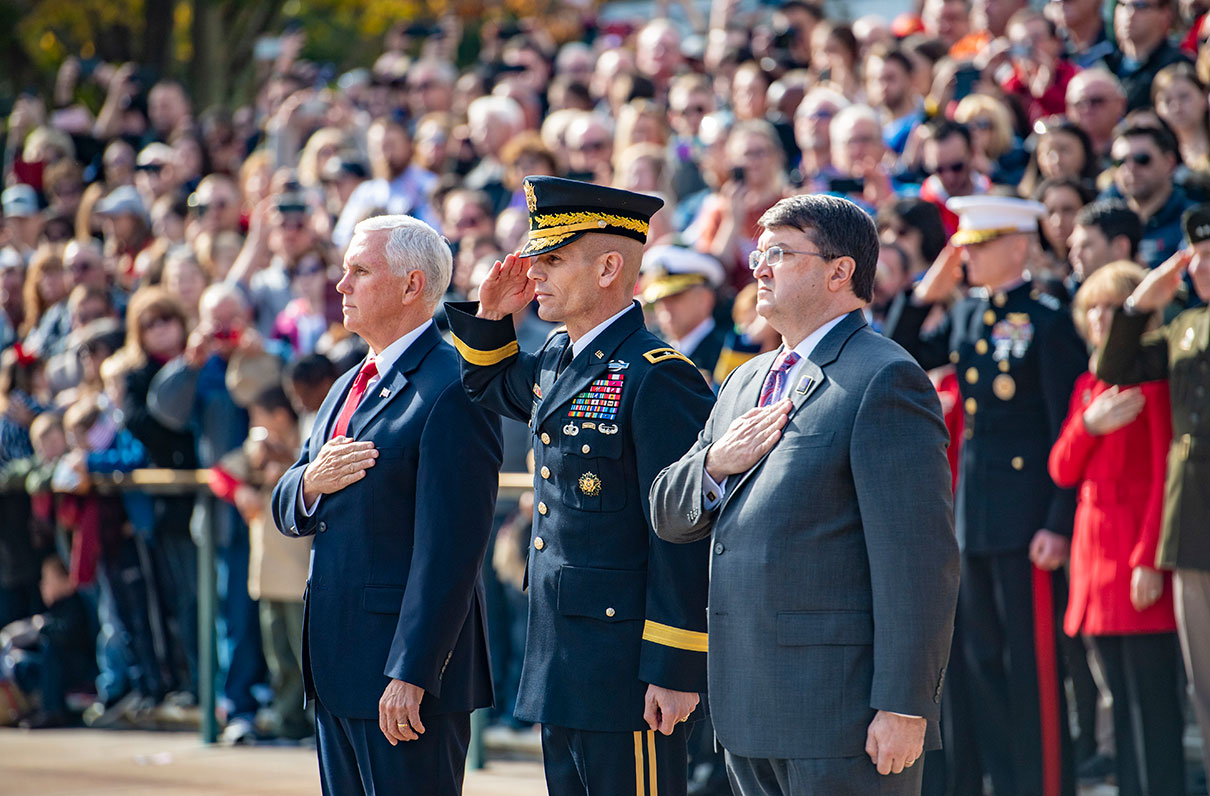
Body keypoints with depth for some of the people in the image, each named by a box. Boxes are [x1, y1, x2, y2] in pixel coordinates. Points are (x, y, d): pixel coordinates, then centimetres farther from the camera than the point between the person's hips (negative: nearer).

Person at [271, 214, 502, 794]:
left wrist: (410, 675, -22)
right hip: (336, 660, 9)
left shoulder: (453, 390, -14)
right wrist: (312, 481, -6)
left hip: (407, 659, -9)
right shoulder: (351, 387, 18)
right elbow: (287, 512, 19)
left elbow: (448, 549, -19)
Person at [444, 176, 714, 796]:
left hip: (629, 667, -9)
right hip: (560, 666, 9)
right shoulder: (555, 360, 12)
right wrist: (491, 315, 16)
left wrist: (675, 670, -19)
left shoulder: (658, 377, -15)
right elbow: (491, 386, 37)